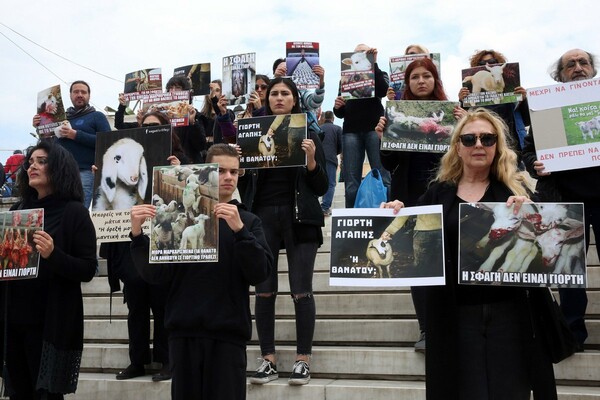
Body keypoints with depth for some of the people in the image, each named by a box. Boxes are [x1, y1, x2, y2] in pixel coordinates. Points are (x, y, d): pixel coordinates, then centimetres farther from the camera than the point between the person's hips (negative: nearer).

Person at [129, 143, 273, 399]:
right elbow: (156, 275, 1)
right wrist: (137, 234, -13)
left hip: (228, 333, -1)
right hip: (183, 332, 1)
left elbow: (259, 273, -8)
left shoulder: (248, 221, 6)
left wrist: (239, 230, -21)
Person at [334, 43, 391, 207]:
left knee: (383, 176, -12)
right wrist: (337, 107, -1)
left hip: (374, 128, -2)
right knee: (351, 182, -6)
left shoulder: (379, 75, 18)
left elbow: (383, 90, -7)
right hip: (351, 130, 2)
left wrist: (373, 63, -7)